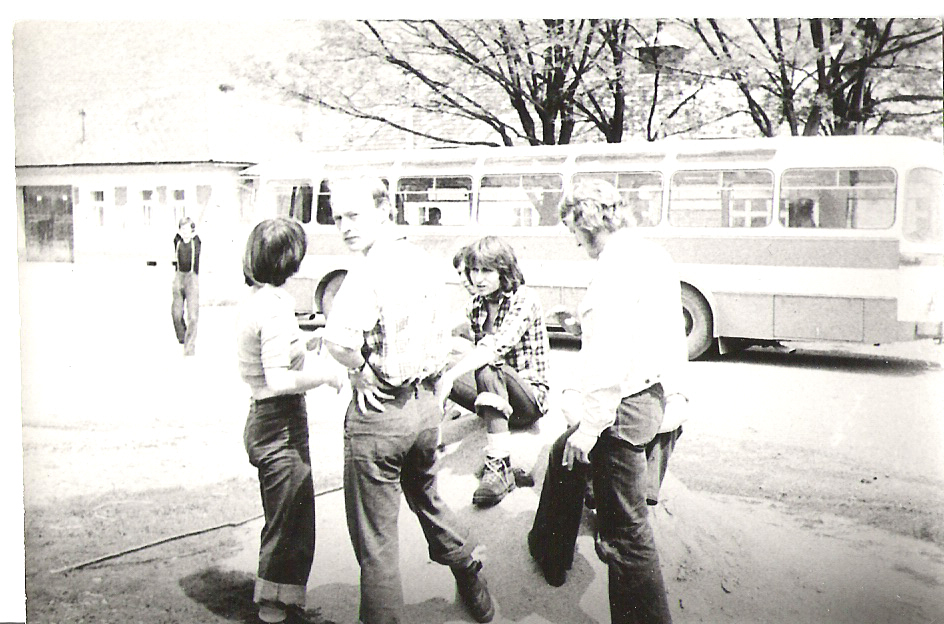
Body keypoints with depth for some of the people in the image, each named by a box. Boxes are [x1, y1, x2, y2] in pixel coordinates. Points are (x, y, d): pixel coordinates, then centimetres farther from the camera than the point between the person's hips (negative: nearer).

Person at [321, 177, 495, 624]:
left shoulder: (371, 269, -20)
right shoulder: (423, 261, 5)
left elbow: (338, 340, -35)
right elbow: (443, 339, 13)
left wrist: (362, 373, -18)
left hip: (380, 409, -9)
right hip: (426, 404, 9)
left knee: (374, 538, 4)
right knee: (427, 500, 31)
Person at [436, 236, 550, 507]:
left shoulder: (524, 300, -14)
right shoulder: (477, 305, 7)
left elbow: (498, 347, -30)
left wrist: (451, 375, -41)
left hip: (530, 398, -5)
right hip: (497, 398, 5)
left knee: (487, 370, -37)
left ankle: (500, 466, -38)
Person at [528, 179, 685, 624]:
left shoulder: (617, 265, -21)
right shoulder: (653, 255, 9)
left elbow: (611, 355, -27)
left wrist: (591, 424, -22)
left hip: (621, 406, -11)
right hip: (650, 392, 11)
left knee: (625, 531, 0)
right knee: (563, 457, 30)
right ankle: (549, 553, 49)